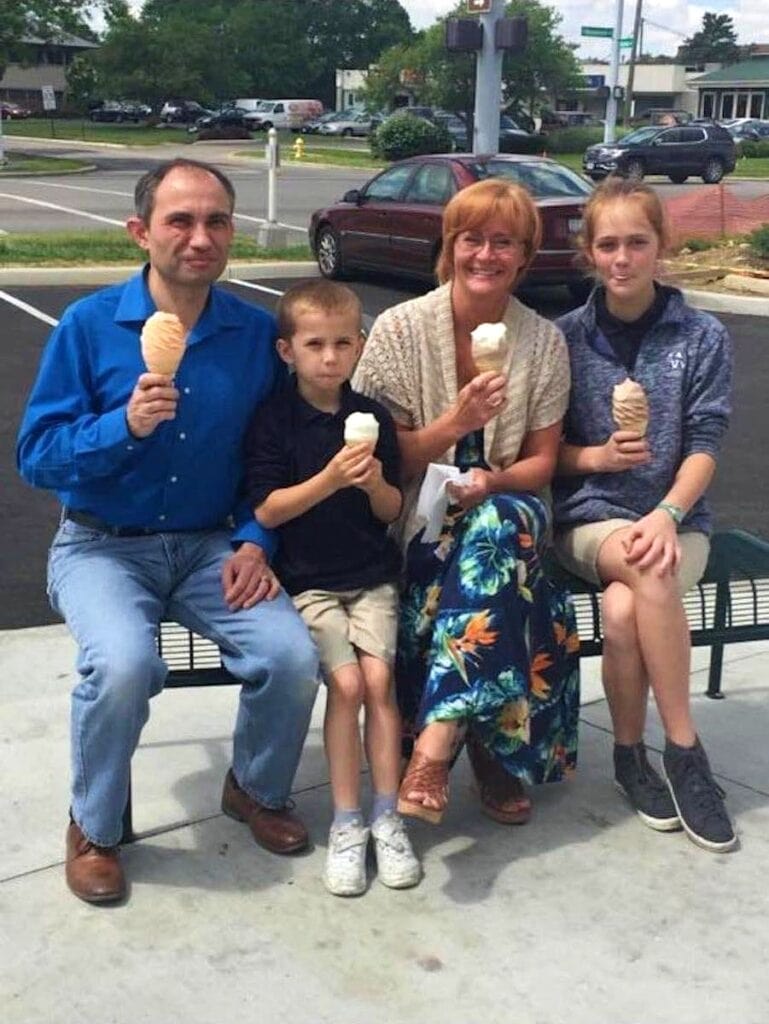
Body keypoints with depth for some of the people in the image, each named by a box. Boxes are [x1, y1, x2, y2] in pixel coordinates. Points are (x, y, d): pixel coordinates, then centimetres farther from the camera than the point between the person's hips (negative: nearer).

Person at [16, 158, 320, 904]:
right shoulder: (88, 325, -9)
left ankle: (256, 789, 14)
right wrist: (125, 426, -26)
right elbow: (36, 457, -10)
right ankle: (93, 829, -1)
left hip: (211, 546, 3)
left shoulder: (257, 333, -1)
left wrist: (255, 541, -10)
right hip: (102, 545, -2)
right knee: (123, 664, -32)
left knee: (293, 657, -20)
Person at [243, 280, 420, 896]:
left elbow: (393, 511, 9)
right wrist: (330, 479, -20)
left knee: (378, 678, -15)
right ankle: (347, 823, -4)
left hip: (371, 577, 3)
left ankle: (388, 816, -2)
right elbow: (266, 511, -9)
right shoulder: (274, 420, -3)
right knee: (347, 681, -17)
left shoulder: (373, 417, 6)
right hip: (307, 582, -2)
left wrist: (375, 482, -13)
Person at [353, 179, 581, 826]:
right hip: (417, 522, -1)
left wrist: (493, 481, -18)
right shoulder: (400, 329, -3)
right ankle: (494, 753, -15)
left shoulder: (544, 342, 3)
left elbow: (541, 462, 5)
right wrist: (455, 423, -21)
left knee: (496, 526, -35)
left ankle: (436, 742, -37)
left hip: (508, 512, 2)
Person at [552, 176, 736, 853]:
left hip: (675, 518, 0)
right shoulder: (567, 337, 5)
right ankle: (684, 748, -21)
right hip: (589, 518, 0)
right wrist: (597, 455, -14)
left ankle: (632, 752, -10)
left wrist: (667, 515, -22)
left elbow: (705, 444, -5)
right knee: (646, 569, -34)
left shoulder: (703, 338, 3)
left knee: (624, 609, -32)